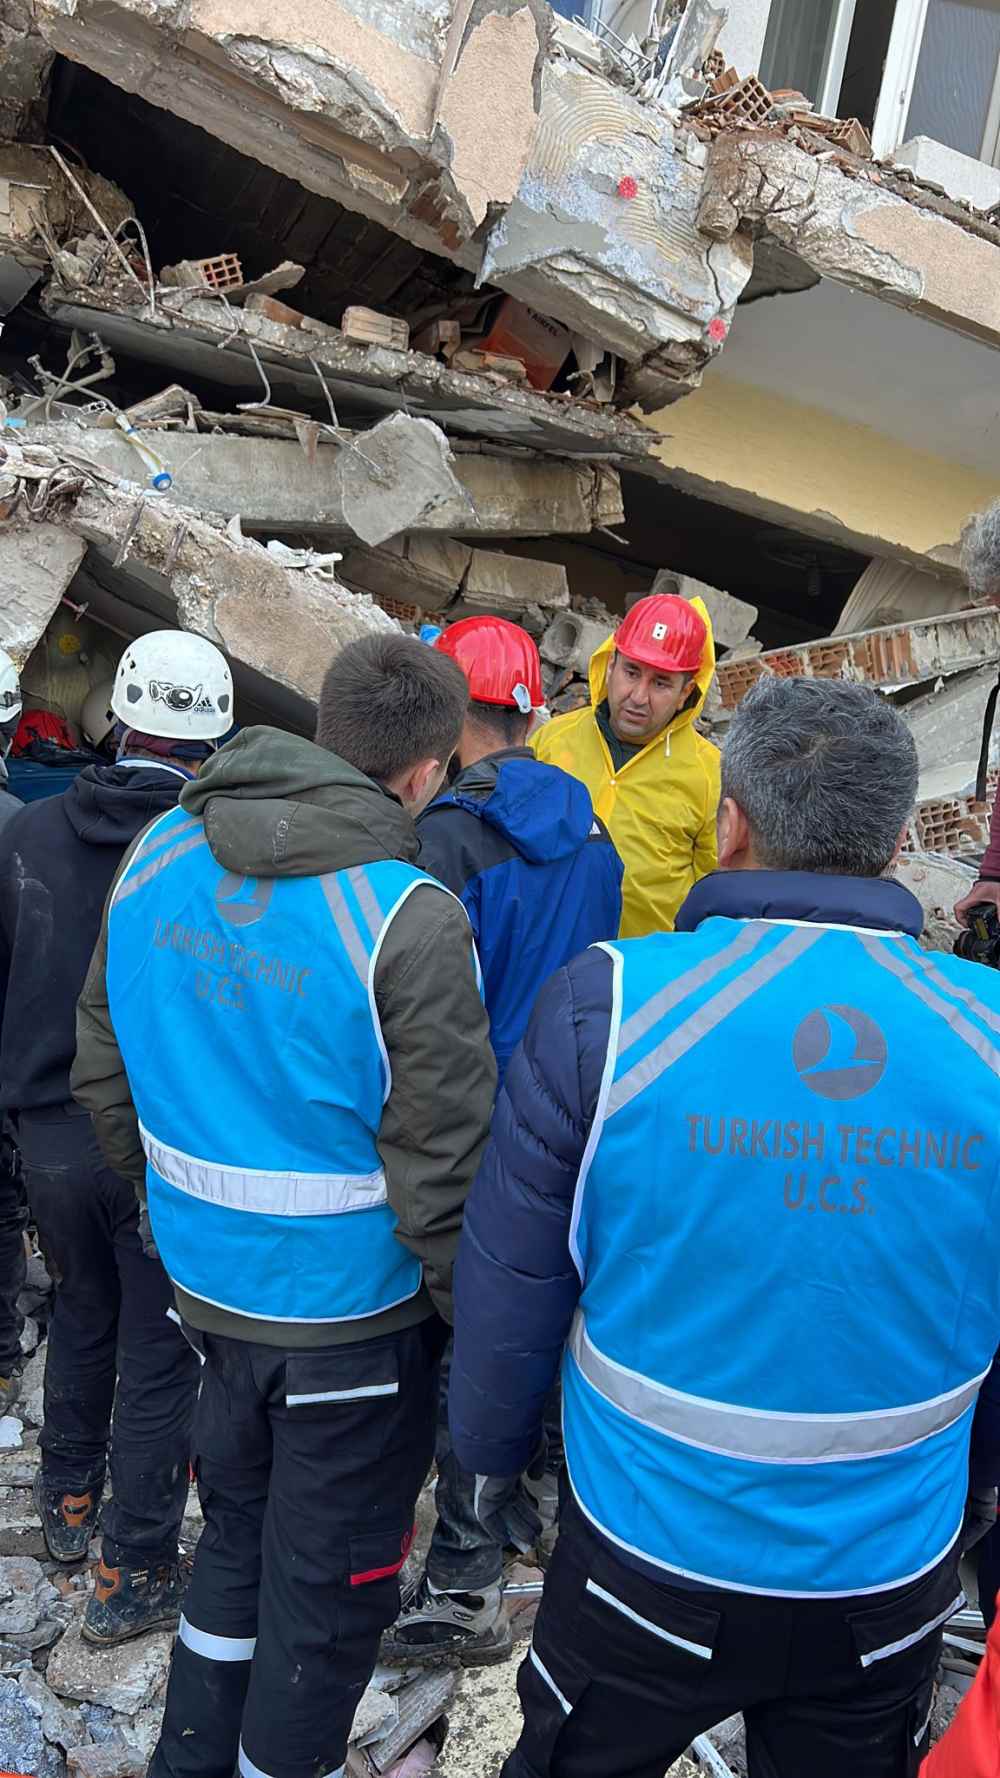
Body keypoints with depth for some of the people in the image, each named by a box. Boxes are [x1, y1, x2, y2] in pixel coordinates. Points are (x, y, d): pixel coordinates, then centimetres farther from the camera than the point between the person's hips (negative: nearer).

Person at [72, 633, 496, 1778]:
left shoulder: (160, 855, -4)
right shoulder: (409, 919, -24)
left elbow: (103, 1063, 6)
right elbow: (439, 1166, -21)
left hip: (207, 1284, 7)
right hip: (354, 1316, -6)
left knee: (237, 1530, 28)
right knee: (329, 1586, 17)